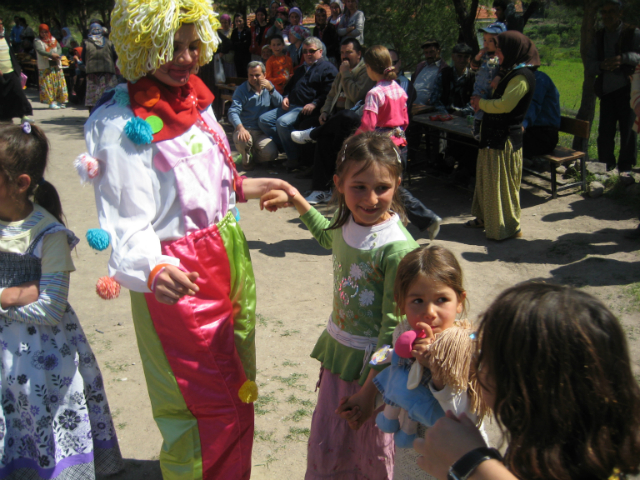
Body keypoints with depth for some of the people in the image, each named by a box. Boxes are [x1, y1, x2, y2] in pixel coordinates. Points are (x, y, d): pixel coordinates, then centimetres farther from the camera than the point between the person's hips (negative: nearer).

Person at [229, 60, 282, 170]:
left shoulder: (268, 86, 12)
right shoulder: (241, 90, -1)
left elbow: (280, 105, -1)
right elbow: (233, 112, -15)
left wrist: (271, 89, -15)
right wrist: (240, 128, -34)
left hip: (263, 132, 2)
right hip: (246, 129, -2)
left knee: (271, 154, -25)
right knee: (241, 141, -37)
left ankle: (256, 157, 14)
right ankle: (246, 159, 2)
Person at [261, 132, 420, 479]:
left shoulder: (398, 250, -25)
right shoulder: (346, 223, -4)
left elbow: (394, 330, -21)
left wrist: (370, 391, -18)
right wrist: (294, 199, 24)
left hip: (376, 364, -6)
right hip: (338, 351, 6)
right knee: (325, 450, 19)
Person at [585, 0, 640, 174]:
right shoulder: (599, 37, 13)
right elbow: (589, 62, 9)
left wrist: (624, 58, -27)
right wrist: (601, 66, -12)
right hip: (607, 91, 4)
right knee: (605, 132, 7)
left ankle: (625, 169, 13)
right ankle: (605, 168, 19)